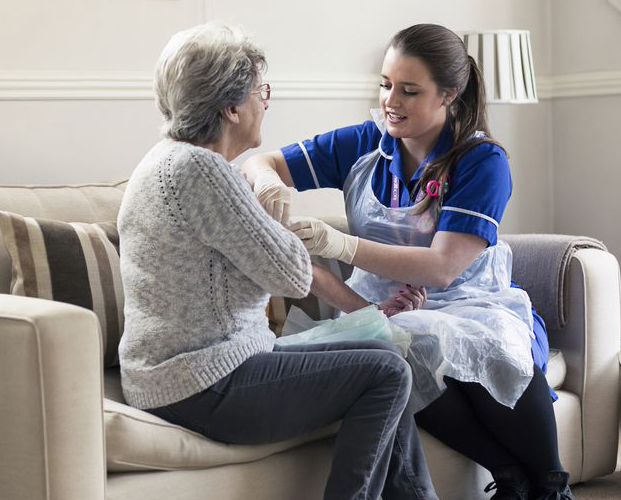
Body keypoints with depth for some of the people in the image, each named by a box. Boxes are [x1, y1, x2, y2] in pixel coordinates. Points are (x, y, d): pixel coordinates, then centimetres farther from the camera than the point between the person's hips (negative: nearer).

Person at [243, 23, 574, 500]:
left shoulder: (482, 161, -7)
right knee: (401, 348, -36)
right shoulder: (363, 144, 5)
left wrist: (342, 245, -29)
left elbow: (442, 267, -18)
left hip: (470, 304, -2)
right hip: (384, 309, 2)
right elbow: (256, 164, 8)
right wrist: (268, 181, -18)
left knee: (495, 348, -39)